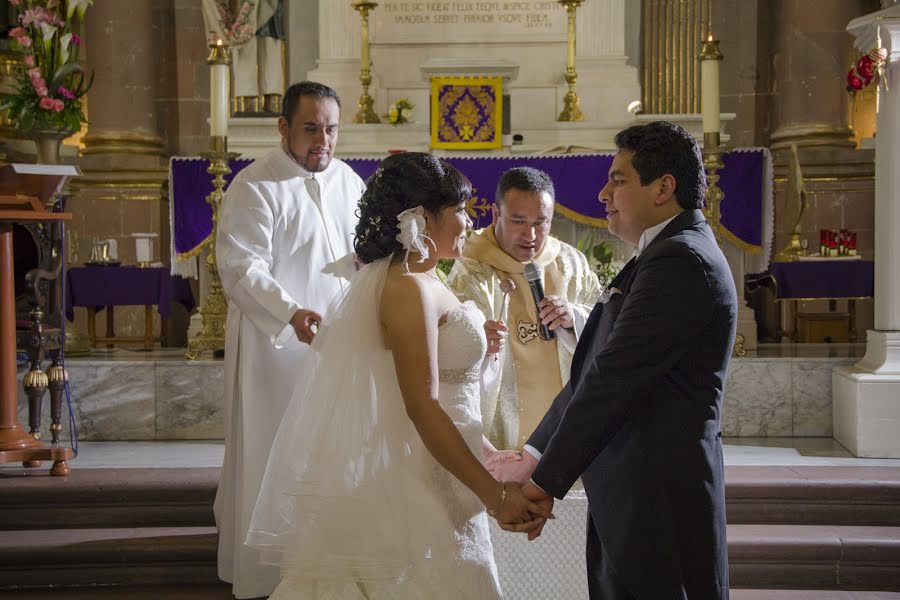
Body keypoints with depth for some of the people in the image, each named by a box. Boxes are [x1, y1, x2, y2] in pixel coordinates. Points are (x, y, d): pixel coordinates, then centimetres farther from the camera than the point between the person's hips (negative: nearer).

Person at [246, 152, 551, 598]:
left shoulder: (417, 281, 11)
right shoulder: (408, 288, -19)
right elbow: (422, 407, -24)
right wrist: (495, 495, -24)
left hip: (432, 475, 9)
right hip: (417, 483, -9)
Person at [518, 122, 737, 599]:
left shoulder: (681, 260, -16)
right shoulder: (672, 255, 16)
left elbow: (615, 379, -19)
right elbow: (597, 369, 15)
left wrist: (546, 480, -14)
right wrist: (535, 453, 12)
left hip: (657, 499, -9)